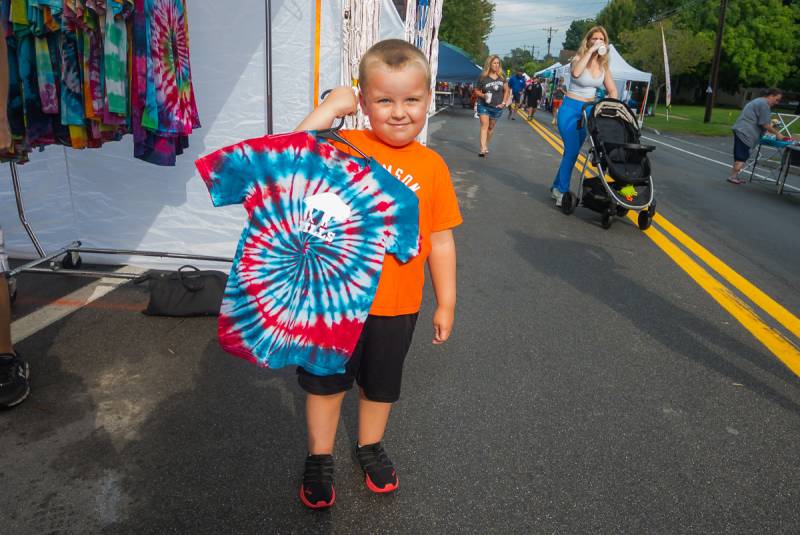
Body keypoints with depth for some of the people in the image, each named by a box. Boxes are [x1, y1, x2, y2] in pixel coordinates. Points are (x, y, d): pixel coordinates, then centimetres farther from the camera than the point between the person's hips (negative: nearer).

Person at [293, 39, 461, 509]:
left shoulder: (432, 166, -5)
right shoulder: (345, 147, -10)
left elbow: (441, 240, 0)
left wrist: (446, 303, 3)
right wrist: (328, 109, -26)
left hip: (397, 306, 1)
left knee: (381, 385, 22)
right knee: (326, 381, 17)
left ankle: (370, 446, 49)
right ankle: (320, 457, 41)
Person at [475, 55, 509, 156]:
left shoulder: (502, 77, -1)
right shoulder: (482, 77, -8)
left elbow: (506, 90, 8)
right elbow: (477, 90, 1)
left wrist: (504, 103, -2)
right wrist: (483, 95, -18)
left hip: (497, 107, 3)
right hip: (483, 105, -3)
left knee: (491, 127, 14)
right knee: (484, 125, -15)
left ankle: (486, 146, 32)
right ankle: (483, 149, -22)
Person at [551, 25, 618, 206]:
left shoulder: (603, 66, 6)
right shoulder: (579, 59, -9)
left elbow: (612, 91, 8)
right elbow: (575, 73, -33)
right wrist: (590, 51, -27)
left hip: (588, 110, 6)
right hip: (571, 108, -6)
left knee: (573, 151, 10)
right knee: (572, 151, -14)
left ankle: (557, 187, 22)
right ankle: (562, 191, -5)